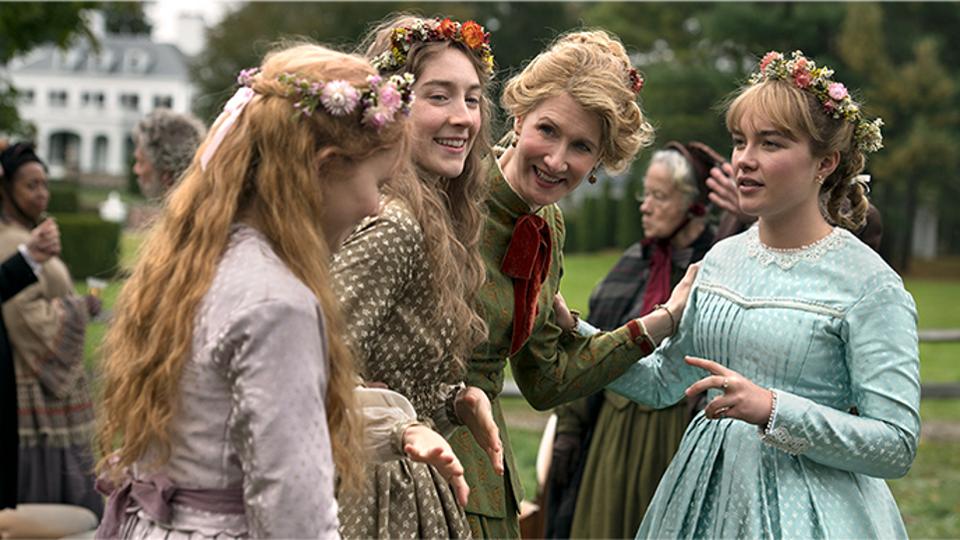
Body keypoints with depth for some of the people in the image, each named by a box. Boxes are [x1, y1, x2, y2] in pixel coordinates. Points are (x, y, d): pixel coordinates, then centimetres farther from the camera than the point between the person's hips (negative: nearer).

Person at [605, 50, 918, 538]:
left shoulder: (870, 285, -13)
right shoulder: (722, 258, 5)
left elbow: (897, 447, -17)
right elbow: (663, 382, 14)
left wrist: (773, 409, -25)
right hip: (704, 497, 6)